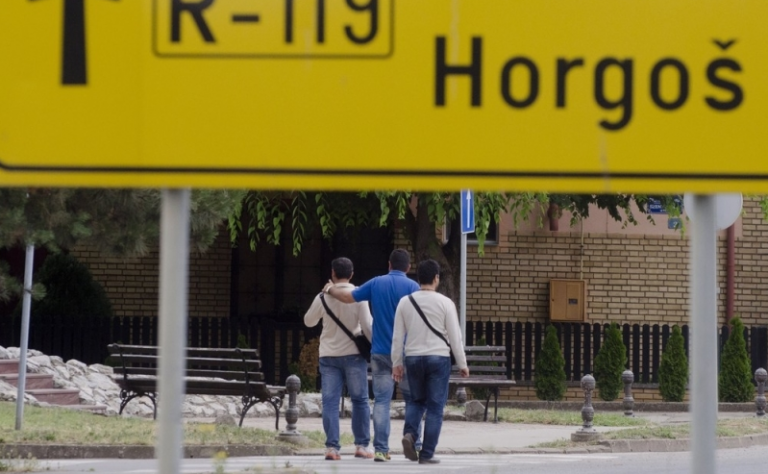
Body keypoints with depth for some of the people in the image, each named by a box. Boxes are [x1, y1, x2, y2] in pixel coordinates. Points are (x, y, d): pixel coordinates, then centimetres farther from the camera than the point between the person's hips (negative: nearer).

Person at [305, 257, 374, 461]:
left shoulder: (323, 297, 0)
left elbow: (308, 321, 15)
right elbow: (367, 325, -10)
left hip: (329, 355, 1)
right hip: (353, 353, -1)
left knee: (330, 402, 1)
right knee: (360, 400, 8)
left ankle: (332, 447, -7)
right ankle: (362, 445, 7)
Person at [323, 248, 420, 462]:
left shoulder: (376, 284, 3)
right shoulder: (412, 287, -5)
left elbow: (348, 296, 7)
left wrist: (331, 290, 26)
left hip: (381, 352, 2)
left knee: (381, 401, 1)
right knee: (413, 399, 11)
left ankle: (381, 449, -4)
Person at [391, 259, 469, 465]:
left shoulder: (405, 302, 1)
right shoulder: (445, 303, -7)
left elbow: (398, 336, 4)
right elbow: (455, 336, -5)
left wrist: (397, 363, 12)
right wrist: (462, 364, 3)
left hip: (413, 357, 3)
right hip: (438, 358, -3)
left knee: (417, 400, 20)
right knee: (435, 407, 3)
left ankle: (410, 433, -7)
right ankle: (427, 454, 0)